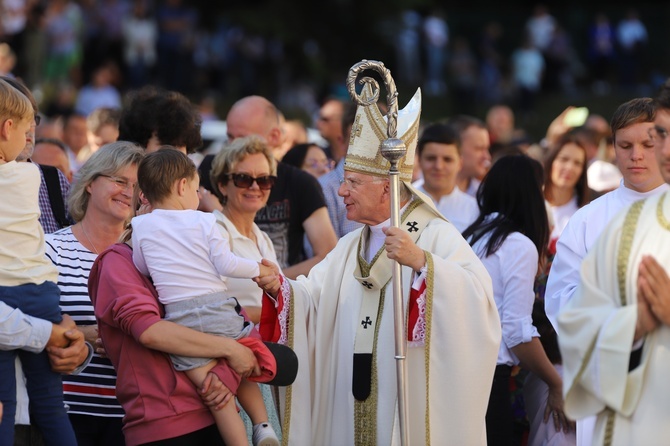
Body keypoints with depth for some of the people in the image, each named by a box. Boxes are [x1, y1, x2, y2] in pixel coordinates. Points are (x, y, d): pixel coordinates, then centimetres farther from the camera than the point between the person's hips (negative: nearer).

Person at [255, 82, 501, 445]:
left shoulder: (437, 236, -7)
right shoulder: (350, 247, 17)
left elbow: (476, 296, -23)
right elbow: (313, 298, 6)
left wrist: (421, 262, -33)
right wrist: (278, 288, -12)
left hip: (411, 406, -6)